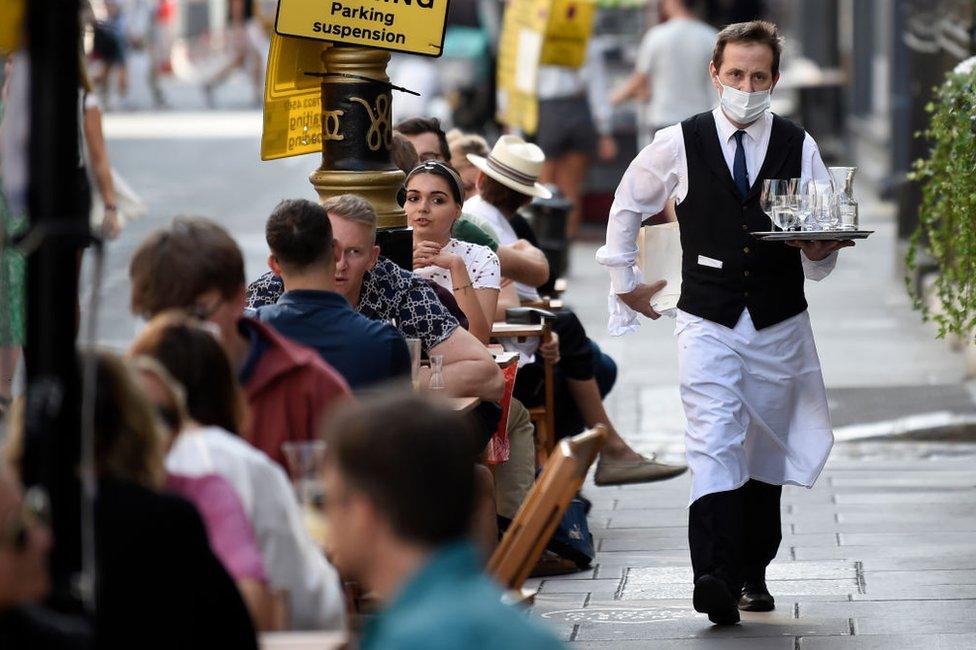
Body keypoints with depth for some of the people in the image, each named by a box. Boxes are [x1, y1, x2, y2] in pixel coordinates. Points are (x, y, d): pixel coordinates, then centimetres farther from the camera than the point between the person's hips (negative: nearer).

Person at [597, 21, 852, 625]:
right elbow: (627, 206, 18)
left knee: (766, 453, 11)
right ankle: (715, 576, -28)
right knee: (714, 446, -17)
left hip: (779, 325, 2)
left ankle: (753, 573, 25)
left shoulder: (799, 146, 3)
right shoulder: (678, 144, 0)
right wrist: (625, 279, 19)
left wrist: (821, 251, -15)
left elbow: (824, 243, 7)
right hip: (707, 321, -2)